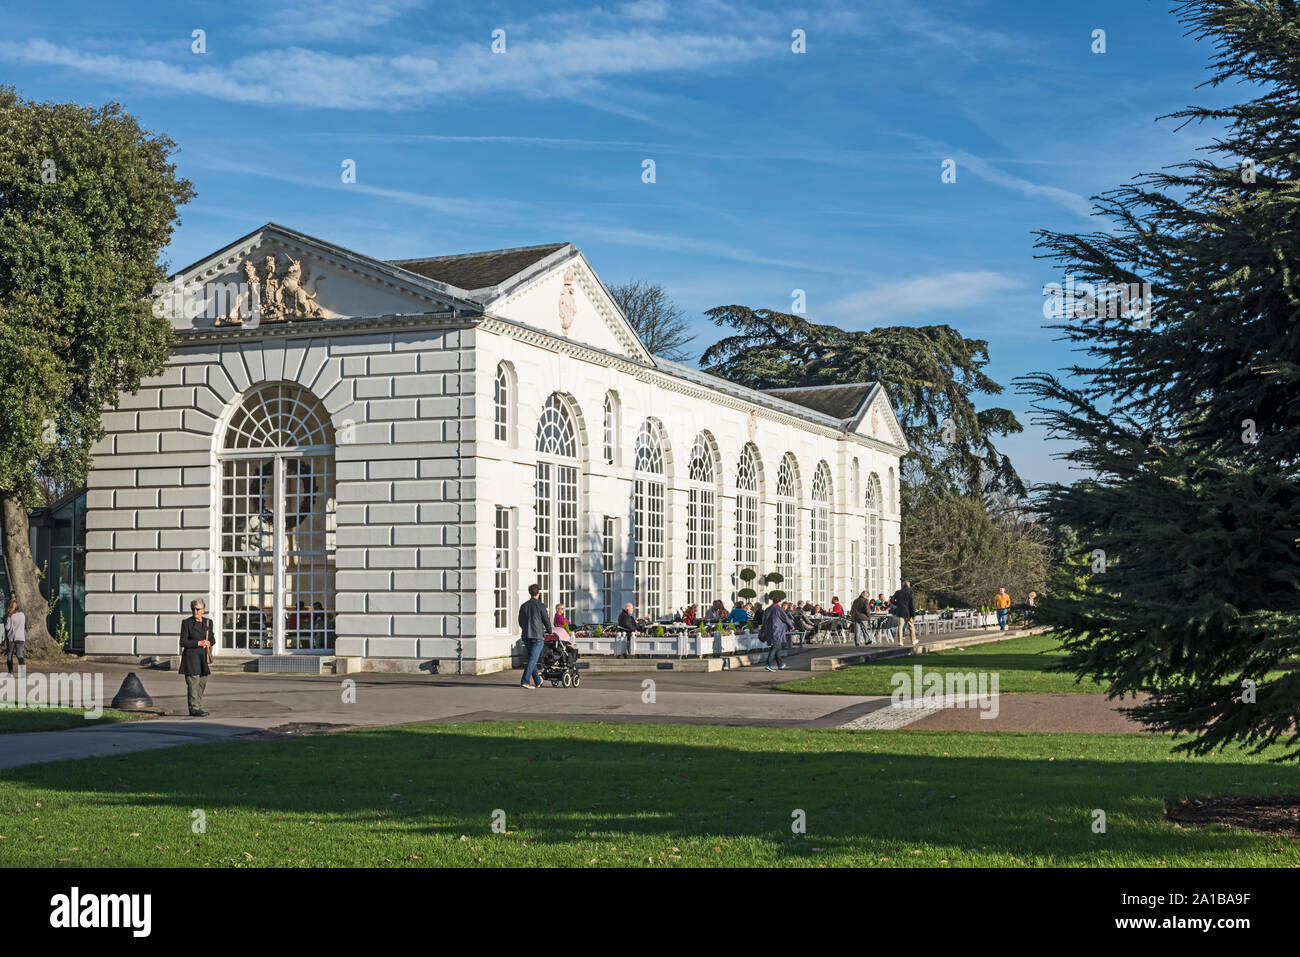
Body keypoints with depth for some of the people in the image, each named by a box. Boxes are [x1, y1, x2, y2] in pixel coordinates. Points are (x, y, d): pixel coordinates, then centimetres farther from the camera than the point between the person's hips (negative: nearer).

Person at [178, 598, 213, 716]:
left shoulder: (208, 622, 9)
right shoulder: (186, 623, -5)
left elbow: (211, 639, 17)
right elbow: (183, 642, -10)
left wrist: (209, 643, -7)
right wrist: (199, 643, -18)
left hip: (203, 657, 6)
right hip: (191, 656, -6)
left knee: (202, 682, 9)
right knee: (193, 683, -8)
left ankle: (198, 707, 18)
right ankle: (194, 709, -5)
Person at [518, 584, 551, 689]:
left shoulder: (523, 606, 9)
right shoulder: (540, 606, -6)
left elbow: (520, 622, 17)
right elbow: (546, 620, 1)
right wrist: (549, 630, 20)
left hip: (526, 636, 6)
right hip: (538, 636, -6)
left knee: (532, 658, 15)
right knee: (533, 659, -7)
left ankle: (537, 681, 24)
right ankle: (525, 681, -16)